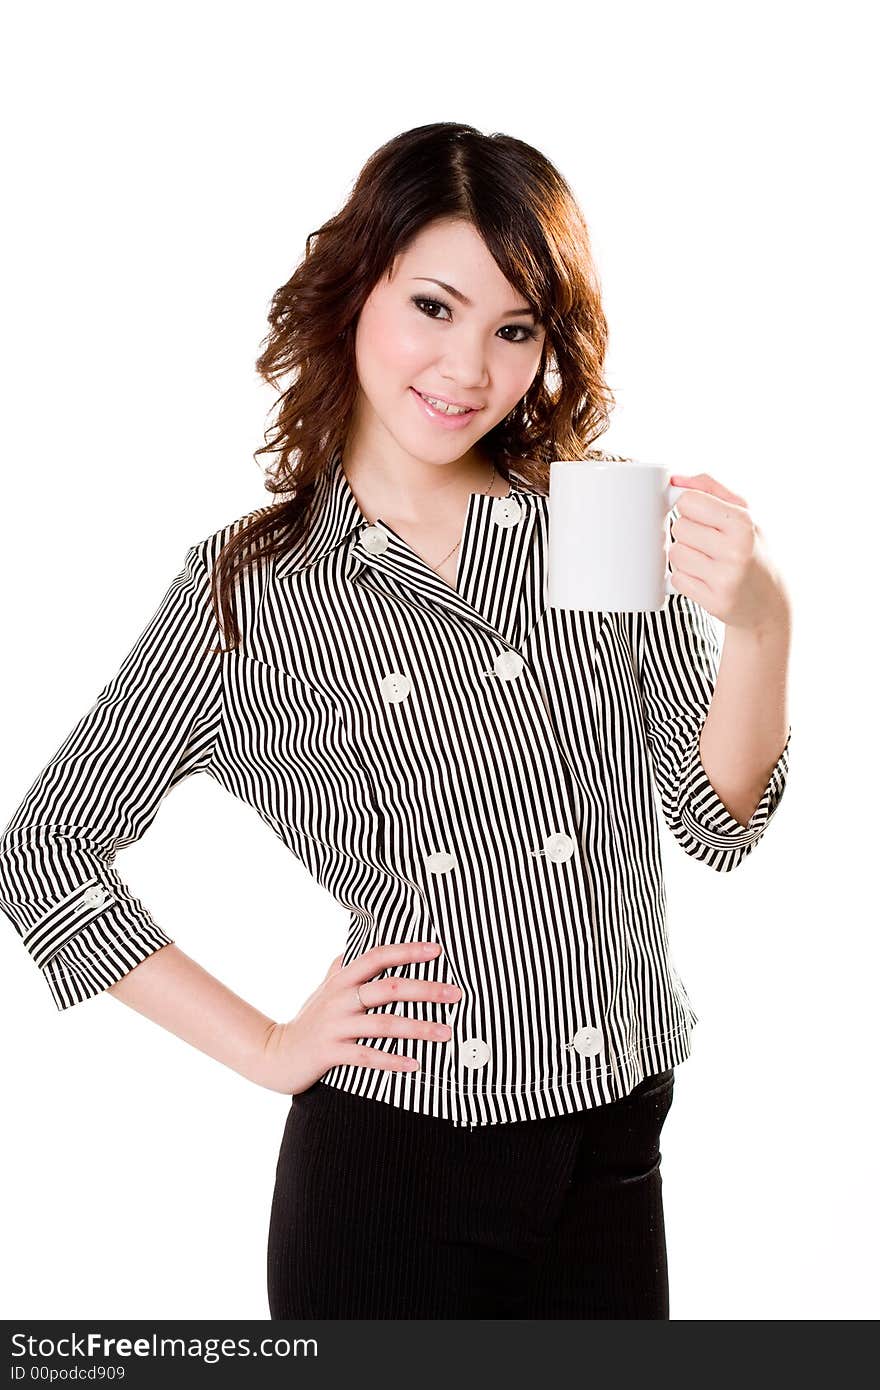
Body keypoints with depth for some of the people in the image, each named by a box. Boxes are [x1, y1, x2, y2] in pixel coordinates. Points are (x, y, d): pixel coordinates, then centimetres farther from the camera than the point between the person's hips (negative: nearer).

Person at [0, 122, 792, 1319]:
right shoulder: (248, 591, -3)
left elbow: (718, 826, -1)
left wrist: (762, 623, -19)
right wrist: (267, 1049, -1)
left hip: (612, 1158, 2)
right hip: (385, 1167, -2)